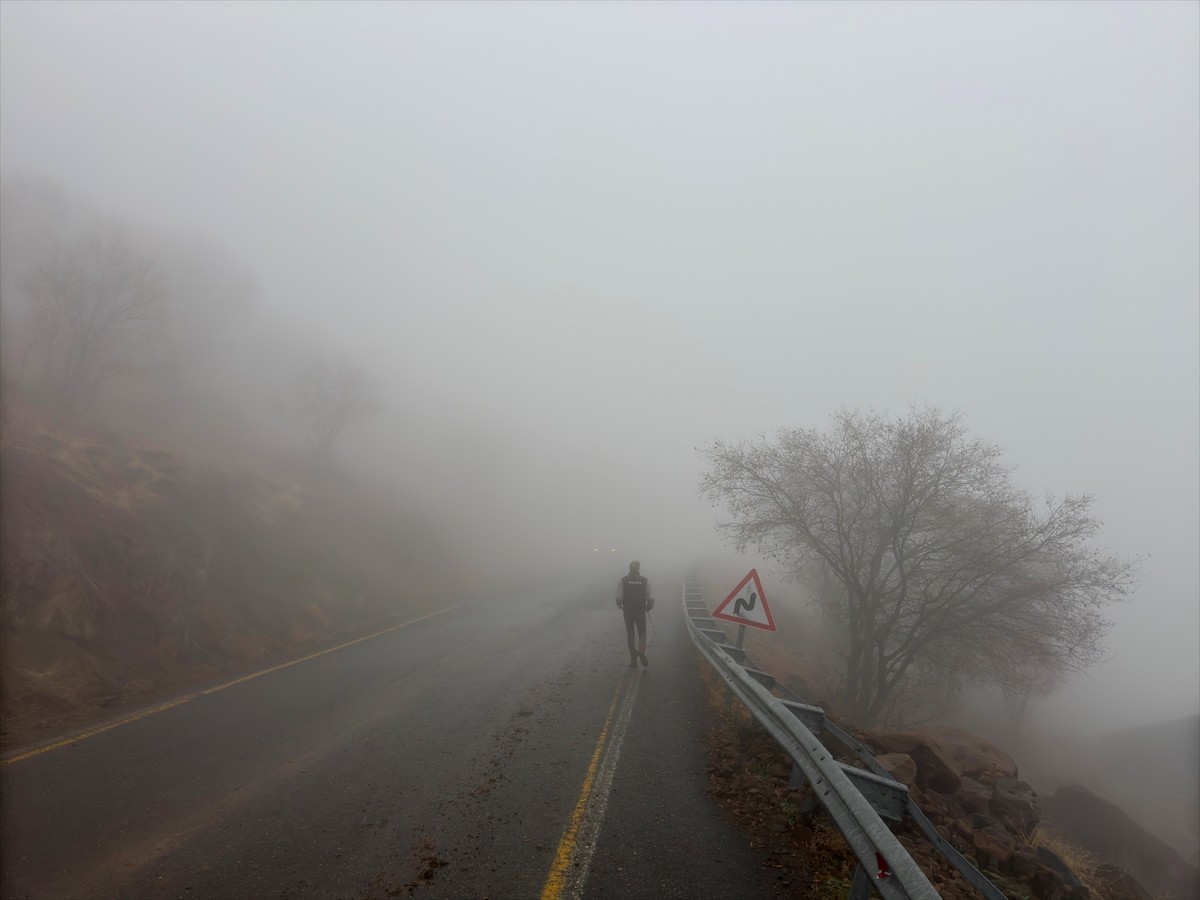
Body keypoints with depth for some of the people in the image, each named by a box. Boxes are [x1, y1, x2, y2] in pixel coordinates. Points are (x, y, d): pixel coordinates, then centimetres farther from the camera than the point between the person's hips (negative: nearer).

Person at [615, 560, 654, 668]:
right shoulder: (645, 580, -5)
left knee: (630, 636, 12)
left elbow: (618, 598, -9)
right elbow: (650, 598, -4)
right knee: (642, 634, 12)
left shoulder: (622, 580, -6)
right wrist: (648, 607, 14)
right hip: (641, 612, 0)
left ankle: (633, 660, 14)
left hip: (627, 612, 0)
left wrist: (621, 606, 10)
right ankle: (641, 653, -14)